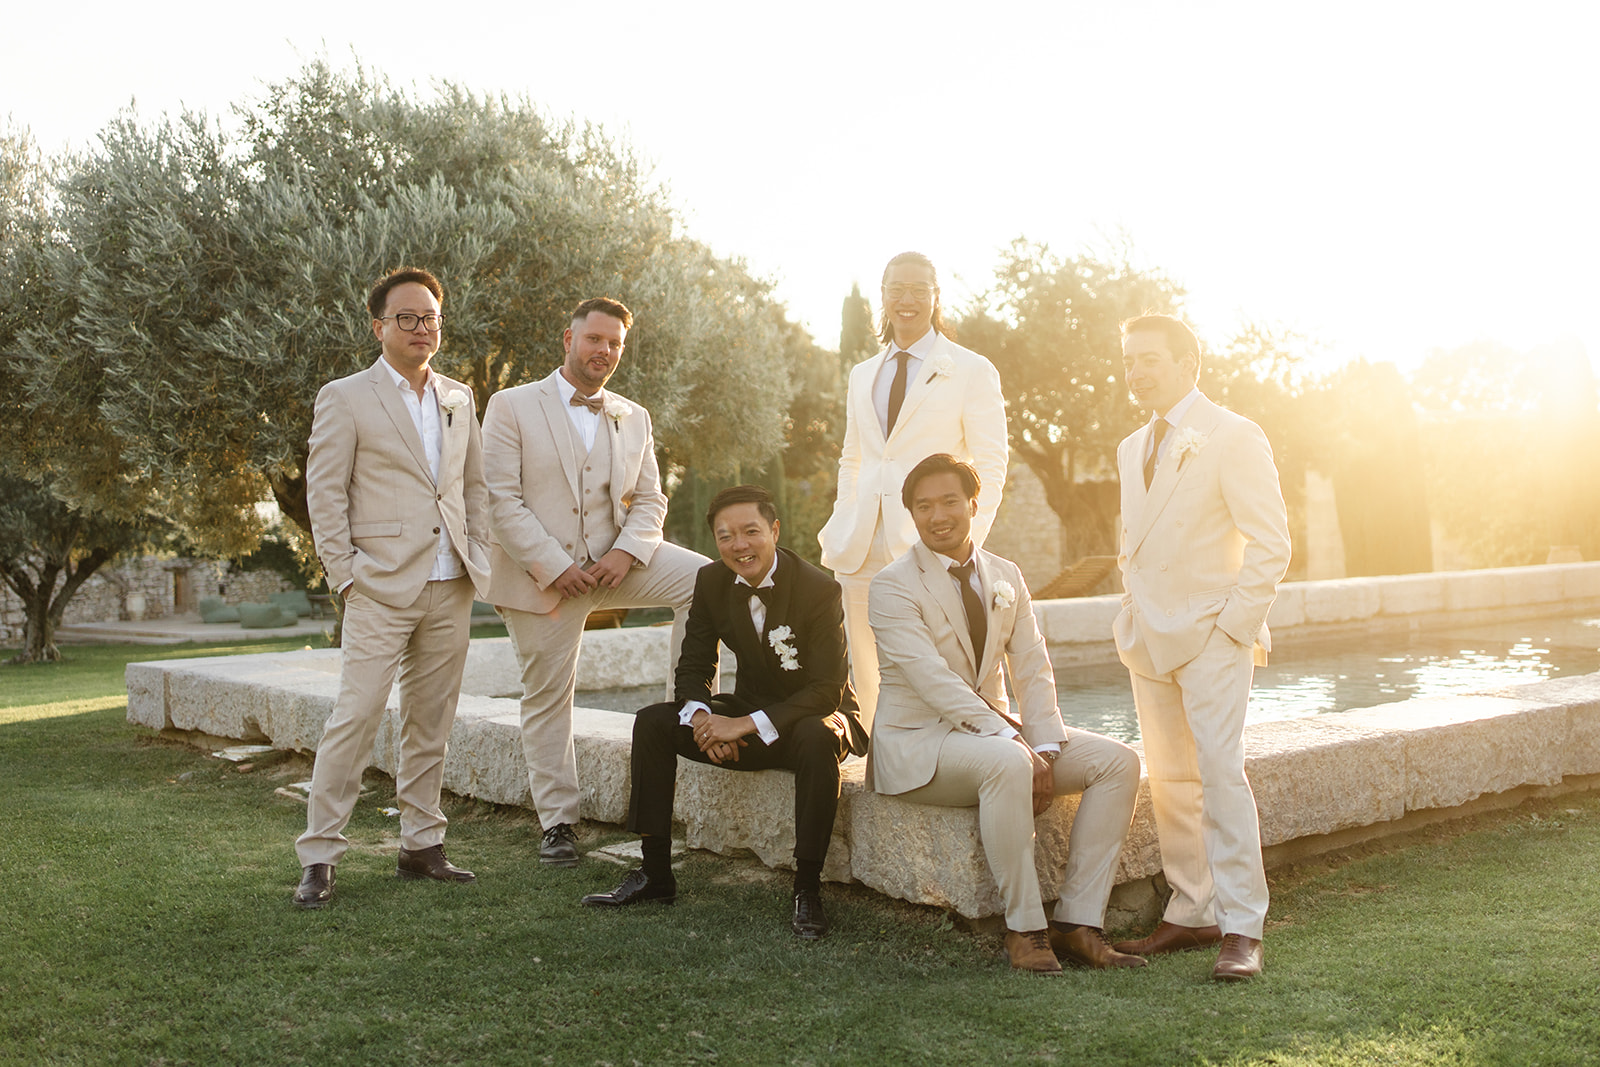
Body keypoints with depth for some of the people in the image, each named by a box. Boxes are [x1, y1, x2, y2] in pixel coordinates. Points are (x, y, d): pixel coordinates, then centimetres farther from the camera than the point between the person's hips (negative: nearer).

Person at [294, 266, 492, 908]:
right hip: (381, 588, -5)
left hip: (451, 588, 5)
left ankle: (421, 845, 19)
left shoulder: (458, 398, 15)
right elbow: (325, 495, -3)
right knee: (356, 716, -9)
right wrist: (345, 576, -8)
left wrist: (479, 560, 10)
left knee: (431, 722, 10)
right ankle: (319, 857, 0)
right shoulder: (344, 398, 0)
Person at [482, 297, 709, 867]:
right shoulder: (512, 407, -2)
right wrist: (554, 566, -16)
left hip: (612, 560, 3)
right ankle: (557, 822, 16)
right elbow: (500, 499, -9)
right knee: (547, 697, 3)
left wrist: (626, 552, -10)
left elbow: (649, 500, 11)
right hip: (540, 573, -3)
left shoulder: (634, 419, 12)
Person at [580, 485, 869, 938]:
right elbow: (694, 668, 0)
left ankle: (807, 888, -26)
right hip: (749, 718, 5)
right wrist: (701, 717, -24)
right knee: (652, 722, -11)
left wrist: (746, 724, -31)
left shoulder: (819, 589, -20)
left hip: (814, 717, -5)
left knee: (818, 738, -40)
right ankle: (655, 873, -4)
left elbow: (828, 691, -23)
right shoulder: (711, 582, -4)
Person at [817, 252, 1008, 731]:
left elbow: (990, 467, -1)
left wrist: (966, 543, -12)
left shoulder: (973, 372, 3)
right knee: (866, 676, 6)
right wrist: (841, 526, 11)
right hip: (863, 549, 5)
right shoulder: (862, 374, 18)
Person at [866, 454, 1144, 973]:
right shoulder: (893, 586, -11)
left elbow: (1033, 670, 3)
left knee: (1119, 761, -11)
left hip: (996, 727, 7)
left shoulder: (1006, 577, 8)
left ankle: (1077, 921, -11)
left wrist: (1044, 749, -14)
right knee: (1007, 764, -37)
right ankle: (1025, 929, -23)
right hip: (916, 741, -6)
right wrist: (1017, 747, -29)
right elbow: (934, 681, -22)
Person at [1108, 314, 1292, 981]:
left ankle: (1242, 928, -6)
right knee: (1169, 781, 7)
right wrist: (1133, 614, 13)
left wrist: (1234, 625, -14)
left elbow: (1270, 545, -9)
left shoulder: (1233, 437, -6)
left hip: (1213, 636, -7)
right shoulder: (1132, 448, 16)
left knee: (1220, 772, -12)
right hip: (1149, 639, 7)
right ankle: (1190, 914, 16)